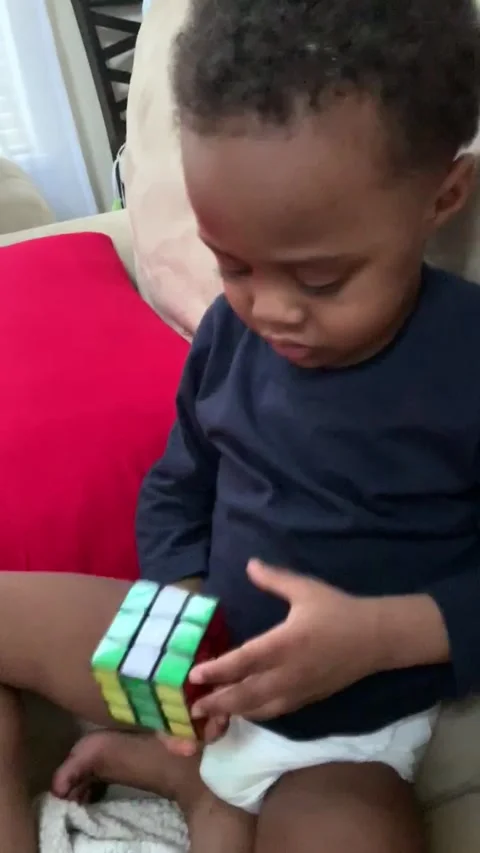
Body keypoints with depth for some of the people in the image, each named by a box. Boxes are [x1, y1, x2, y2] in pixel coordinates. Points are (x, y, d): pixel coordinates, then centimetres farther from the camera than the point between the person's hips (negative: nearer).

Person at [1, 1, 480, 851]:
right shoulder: (231, 330, -8)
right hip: (202, 653, 4)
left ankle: (192, 780, -6)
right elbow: (177, 493, 5)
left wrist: (382, 635, -28)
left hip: (344, 730, -3)